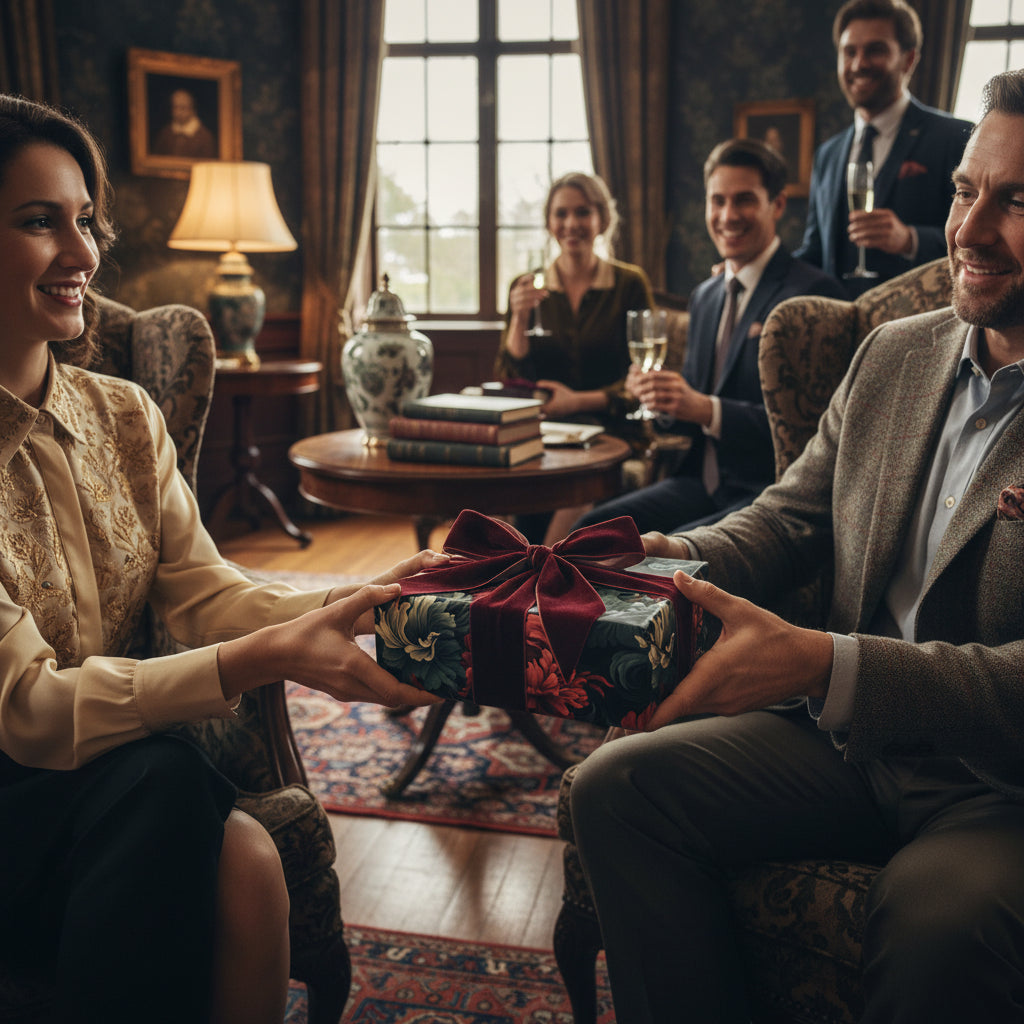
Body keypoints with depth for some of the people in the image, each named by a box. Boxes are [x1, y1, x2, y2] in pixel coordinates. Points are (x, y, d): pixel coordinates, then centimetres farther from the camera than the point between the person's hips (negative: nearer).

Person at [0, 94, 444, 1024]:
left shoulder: (124, 415, 5)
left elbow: (206, 595, -1)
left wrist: (362, 600, -19)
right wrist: (264, 659, -31)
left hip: (113, 764, 4)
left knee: (246, 861, -25)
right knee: (162, 782, -31)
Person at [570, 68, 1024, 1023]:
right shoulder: (893, 353, 8)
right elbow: (789, 517, 10)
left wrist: (820, 662, -33)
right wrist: (671, 560, -11)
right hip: (853, 738, 5)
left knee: (935, 920, -35)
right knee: (615, 786, -13)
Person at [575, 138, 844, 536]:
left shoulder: (813, 292, -9)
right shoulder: (704, 296, 16)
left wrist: (705, 409, -24)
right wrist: (663, 396, -3)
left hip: (767, 491, -7)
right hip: (702, 483, 7)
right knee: (589, 530, -12)